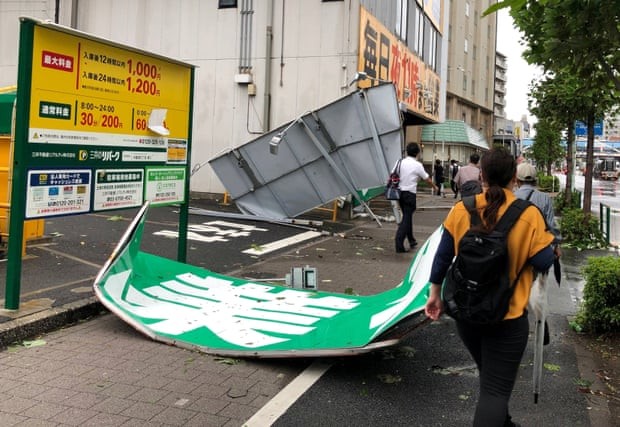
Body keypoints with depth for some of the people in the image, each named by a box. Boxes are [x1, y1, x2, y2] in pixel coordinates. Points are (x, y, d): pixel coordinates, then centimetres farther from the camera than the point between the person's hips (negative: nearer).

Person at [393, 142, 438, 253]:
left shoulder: (399, 162, 3)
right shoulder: (417, 165, -10)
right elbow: (427, 179, 3)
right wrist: (434, 187, 21)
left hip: (399, 193, 6)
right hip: (410, 194, -6)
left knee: (407, 216, 19)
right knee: (406, 218, -4)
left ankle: (411, 240, 29)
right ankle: (399, 244, -12)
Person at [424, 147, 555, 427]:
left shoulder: (461, 210, -7)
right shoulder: (529, 215, -15)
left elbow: (443, 256, -2)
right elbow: (544, 262, -9)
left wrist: (435, 293, 11)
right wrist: (545, 237, 10)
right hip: (507, 316, -4)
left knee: (489, 378, 26)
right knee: (496, 388, 3)